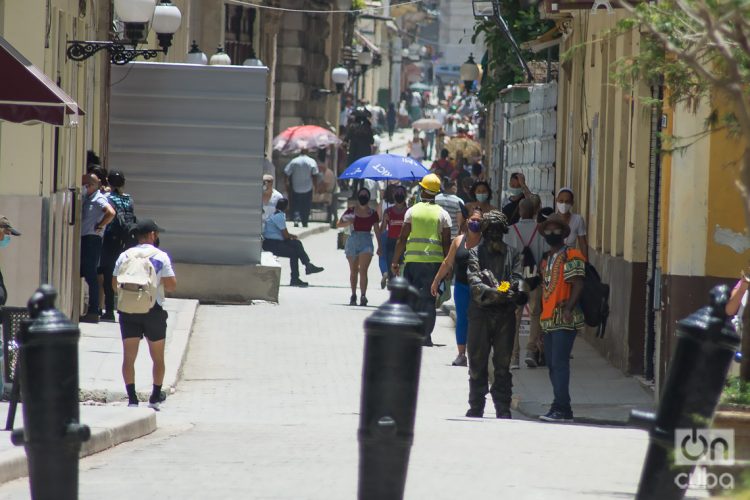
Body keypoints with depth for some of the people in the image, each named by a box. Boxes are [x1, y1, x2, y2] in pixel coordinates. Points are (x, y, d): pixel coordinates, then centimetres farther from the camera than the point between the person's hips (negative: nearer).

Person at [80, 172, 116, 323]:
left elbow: (110, 213, -25)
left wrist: (99, 226, -17)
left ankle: (93, 312, -7)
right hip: (83, 240, 10)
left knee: (90, 276, -9)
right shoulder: (87, 199, 18)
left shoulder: (98, 199, -10)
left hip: (92, 240, -10)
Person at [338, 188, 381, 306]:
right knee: (353, 271, 10)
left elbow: (377, 230, 13)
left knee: (363, 270, -15)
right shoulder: (351, 211, 5)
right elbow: (339, 224, 7)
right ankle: (353, 295, 22)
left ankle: (363, 296, -21)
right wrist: (348, 222, -14)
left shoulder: (373, 213, 7)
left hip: (366, 242, -1)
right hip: (353, 240, 1)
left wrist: (380, 246, 10)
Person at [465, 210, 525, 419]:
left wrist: (519, 292, -22)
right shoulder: (475, 253, 4)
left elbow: (518, 277, 2)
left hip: (505, 314, 2)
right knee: (478, 364, 4)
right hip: (480, 313, -1)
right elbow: (474, 283, -9)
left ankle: (503, 408, 7)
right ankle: (476, 408, 12)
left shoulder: (512, 254, 12)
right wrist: (492, 293, -26)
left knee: (503, 365, 4)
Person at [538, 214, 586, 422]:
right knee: (552, 364, 10)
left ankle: (561, 408, -14)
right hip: (549, 319, 9)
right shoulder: (546, 258, 20)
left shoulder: (571, 256, -7)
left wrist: (568, 309, -24)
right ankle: (562, 409, 14)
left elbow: (578, 284, -15)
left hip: (564, 320, -9)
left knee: (559, 363, -13)